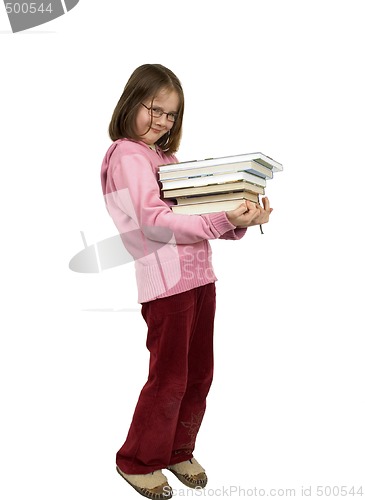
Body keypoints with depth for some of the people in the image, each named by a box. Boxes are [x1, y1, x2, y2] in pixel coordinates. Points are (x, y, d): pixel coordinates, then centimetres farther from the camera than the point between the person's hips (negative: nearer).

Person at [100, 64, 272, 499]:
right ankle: (137, 462, 22)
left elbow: (194, 212, 15)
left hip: (199, 276, 8)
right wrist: (223, 220, -28)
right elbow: (155, 221, -20)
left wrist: (238, 221, -4)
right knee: (169, 379, 2)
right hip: (166, 281, -8)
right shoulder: (127, 156, -6)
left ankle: (179, 451, 33)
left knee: (199, 374, 14)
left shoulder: (167, 156, 20)